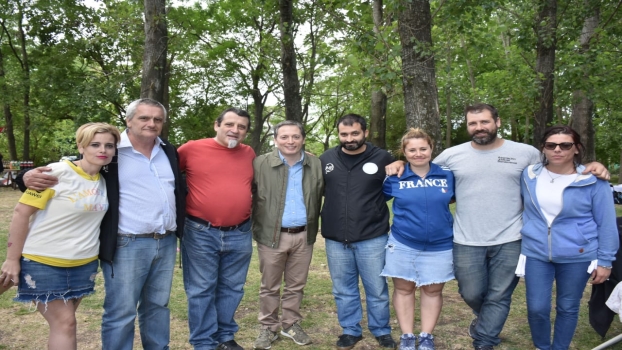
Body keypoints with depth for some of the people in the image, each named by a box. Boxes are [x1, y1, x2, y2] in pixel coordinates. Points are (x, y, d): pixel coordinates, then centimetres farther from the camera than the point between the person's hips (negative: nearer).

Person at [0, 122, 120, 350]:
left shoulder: (106, 179, 2)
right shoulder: (57, 173, -15)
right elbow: (21, 212, -13)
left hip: (84, 263, 6)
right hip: (43, 262, -5)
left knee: (64, 321, 15)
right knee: (64, 323, -4)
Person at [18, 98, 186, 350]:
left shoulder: (169, 152, 10)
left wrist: (179, 230, 15)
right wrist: (32, 175, -21)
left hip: (166, 244, 5)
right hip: (127, 245, -5)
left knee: (158, 306, 18)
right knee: (121, 313, 3)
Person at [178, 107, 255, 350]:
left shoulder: (249, 154, 6)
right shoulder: (192, 149, -4)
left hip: (240, 234, 3)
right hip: (200, 233, -3)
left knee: (231, 289, 14)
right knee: (201, 291, 6)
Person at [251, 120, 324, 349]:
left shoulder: (316, 165, 2)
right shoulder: (261, 164, -5)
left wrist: (317, 226, -1)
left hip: (304, 235, 2)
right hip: (272, 235, -2)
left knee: (296, 285, 15)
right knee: (270, 286, 10)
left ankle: (291, 325, 32)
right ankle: (268, 328, 26)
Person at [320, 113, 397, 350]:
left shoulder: (382, 159, -3)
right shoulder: (326, 159, 3)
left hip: (372, 238, -2)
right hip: (335, 240, 2)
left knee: (377, 289, 11)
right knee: (343, 290, 15)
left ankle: (382, 331, 31)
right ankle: (350, 330, 32)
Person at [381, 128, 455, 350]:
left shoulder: (447, 175, -2)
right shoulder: (395, 178, -4)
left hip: (440, 245, 1)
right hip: (403, 244, 0)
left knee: (433, 290, 11)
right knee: (403, 289, 8)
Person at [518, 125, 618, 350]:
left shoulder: (593, 180, -9)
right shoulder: (529, 175, -1)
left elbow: (607, 224, -4)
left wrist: (605, 261, -3)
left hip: (576, 256, -2)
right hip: (535, 254, 2)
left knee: (568, 308, 13)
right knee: (536, 308, 5)